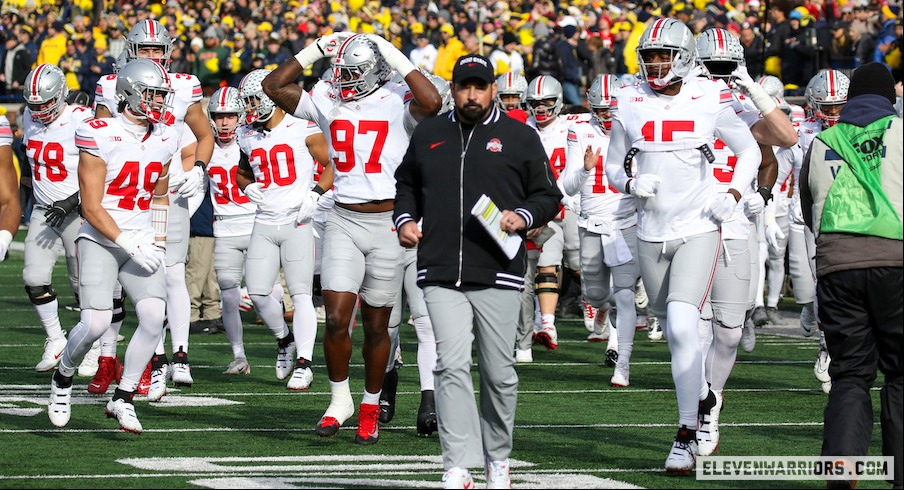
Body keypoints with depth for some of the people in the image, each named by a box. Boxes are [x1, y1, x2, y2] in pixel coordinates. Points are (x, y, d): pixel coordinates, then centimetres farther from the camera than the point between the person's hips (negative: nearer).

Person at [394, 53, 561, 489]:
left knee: (498, 373, 3)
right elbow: (407, 184, 28)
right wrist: (405, 219, 9)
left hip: (497, 274, -1)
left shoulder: (519, 138, 6)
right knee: (452, 366, -12)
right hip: (441, 276, 1)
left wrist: (523, 216, -9)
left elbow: (548, 195, 10)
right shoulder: (428, 135, 14)